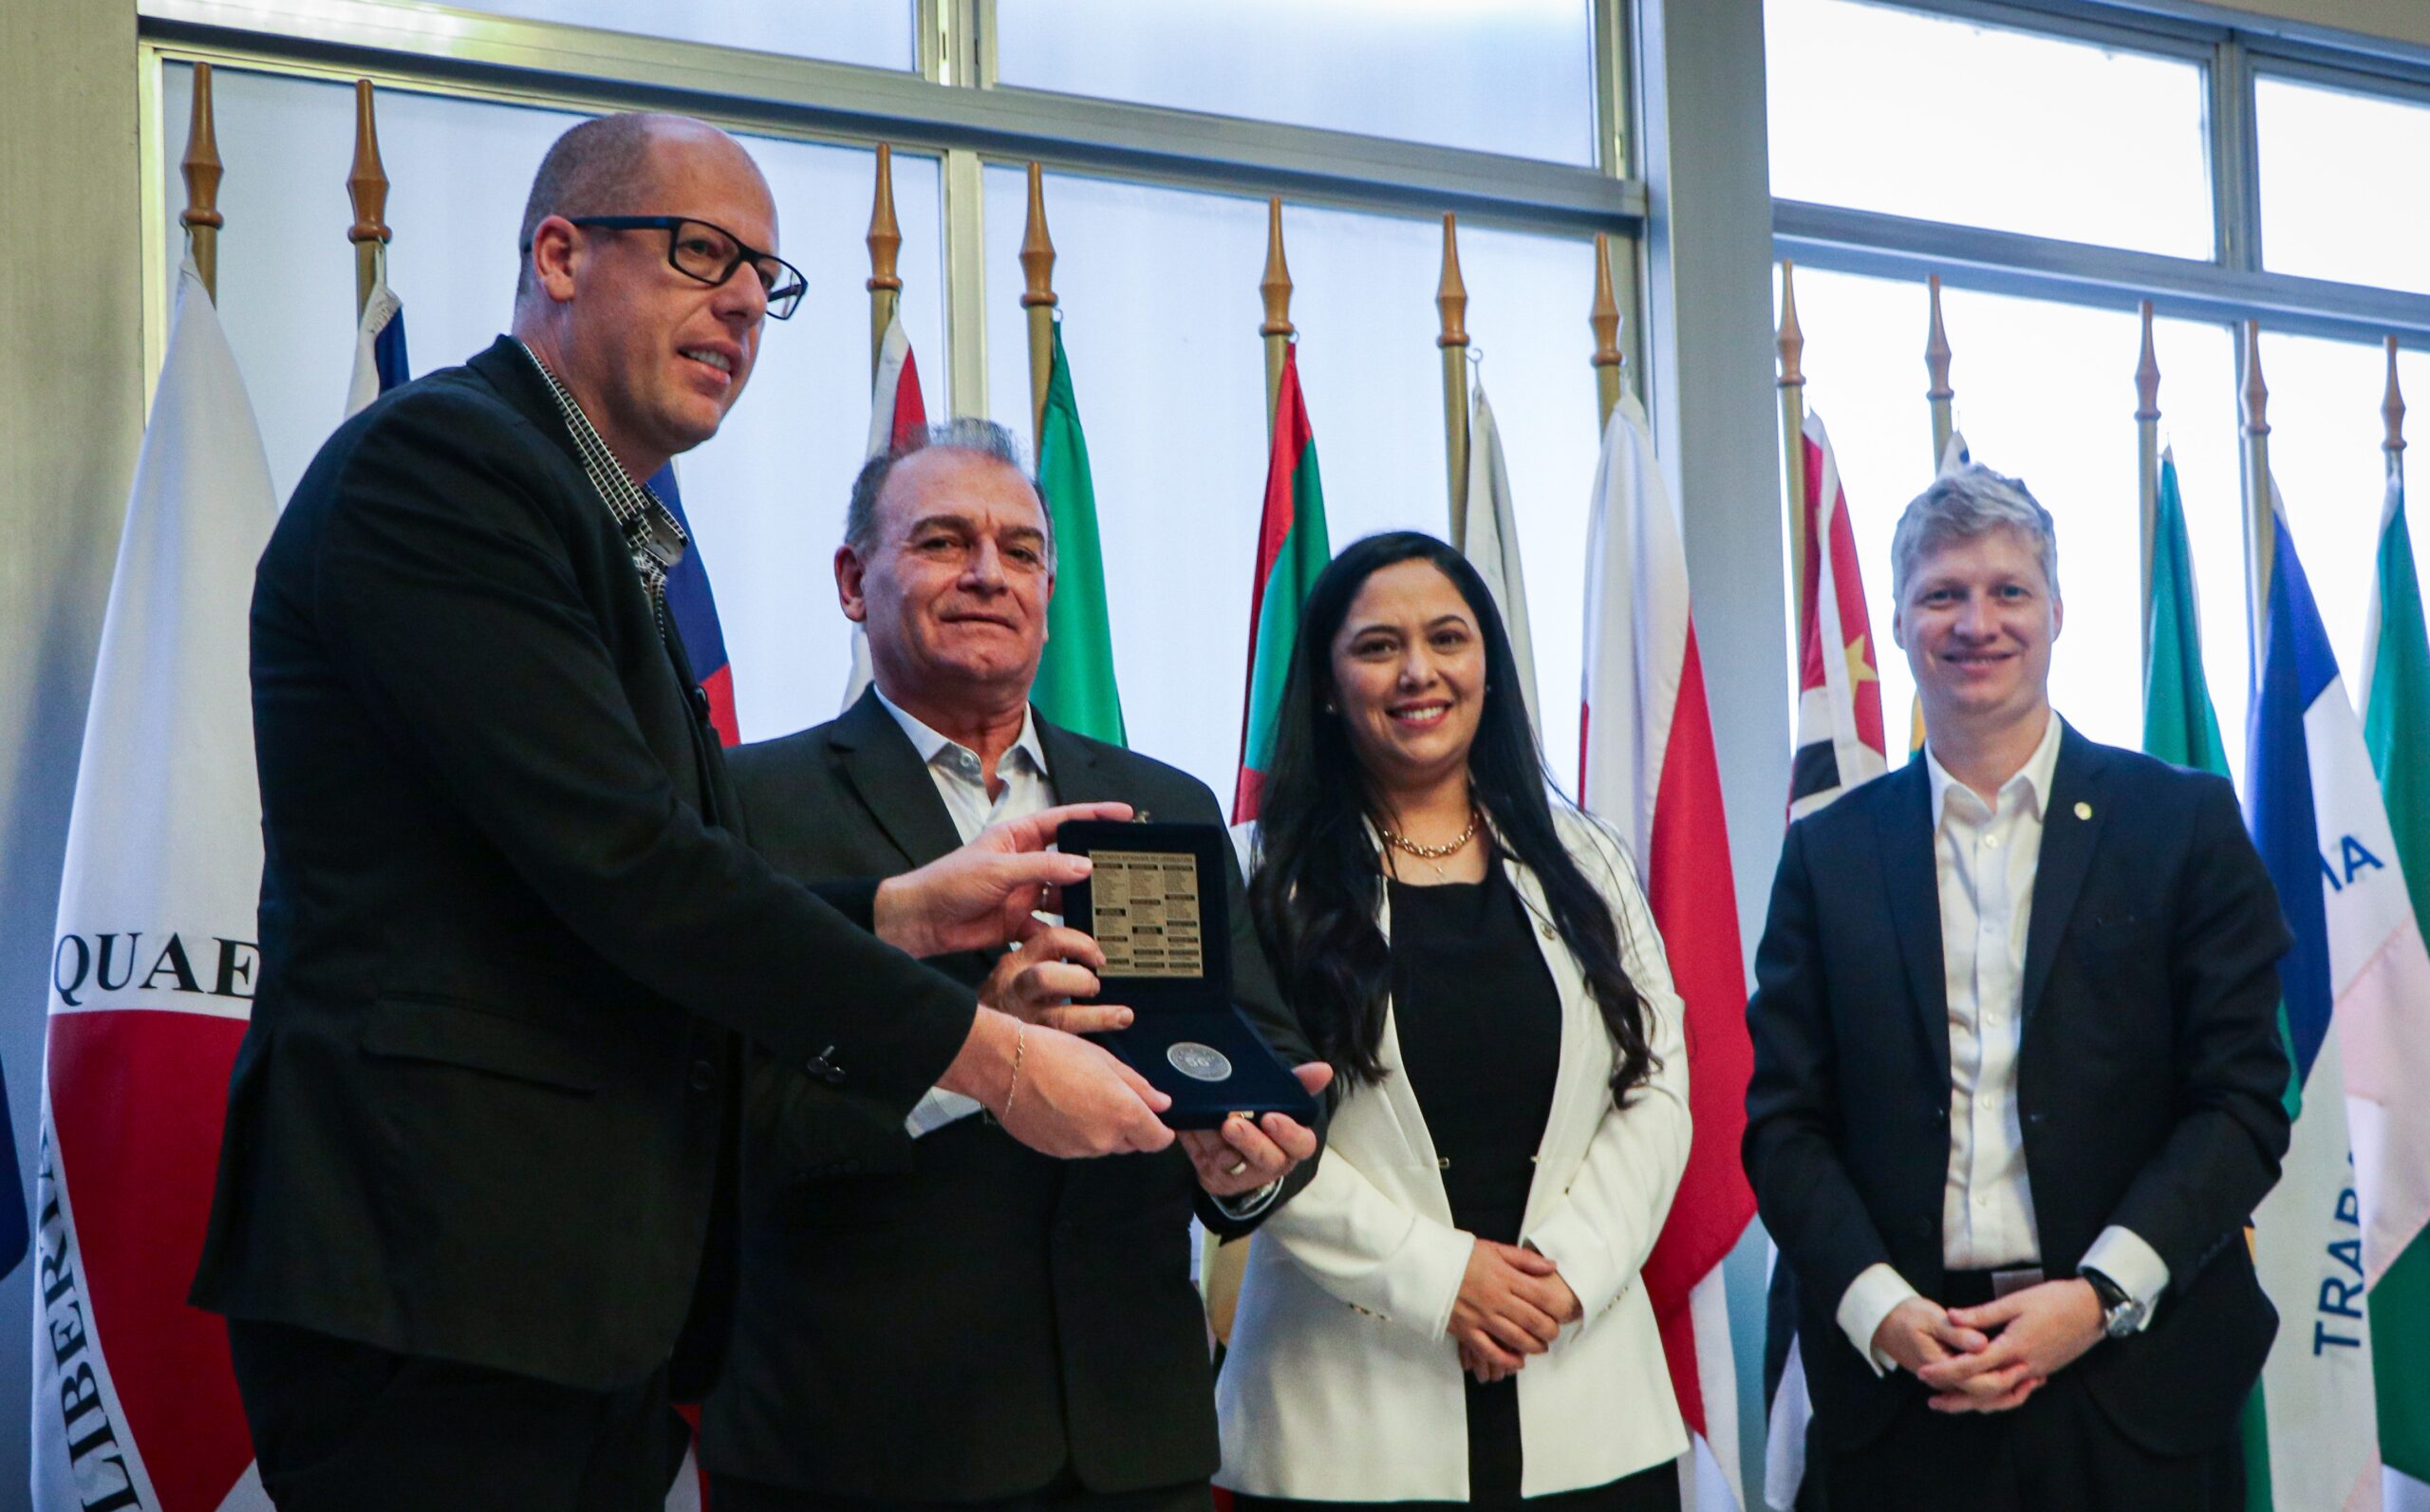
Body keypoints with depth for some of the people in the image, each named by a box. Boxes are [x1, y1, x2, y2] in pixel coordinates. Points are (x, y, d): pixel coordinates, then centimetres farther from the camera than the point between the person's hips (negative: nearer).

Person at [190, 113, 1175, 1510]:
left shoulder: (619, 541, 21)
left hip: (596, 1303, 9)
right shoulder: (439, 459, -9)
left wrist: (899, 913, 2)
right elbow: (620, 866, -18)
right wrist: (990, 1054, -15)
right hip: (443, 1283, -9)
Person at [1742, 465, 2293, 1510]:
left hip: (2134, 1385, -1)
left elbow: (2243, 1101, -2)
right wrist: (1878, 1307, -11)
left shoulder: (2186, 823, 3)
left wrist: (2100, 1293, -12)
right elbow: (1784, 1122, 4)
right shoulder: (1829, 852, 6)